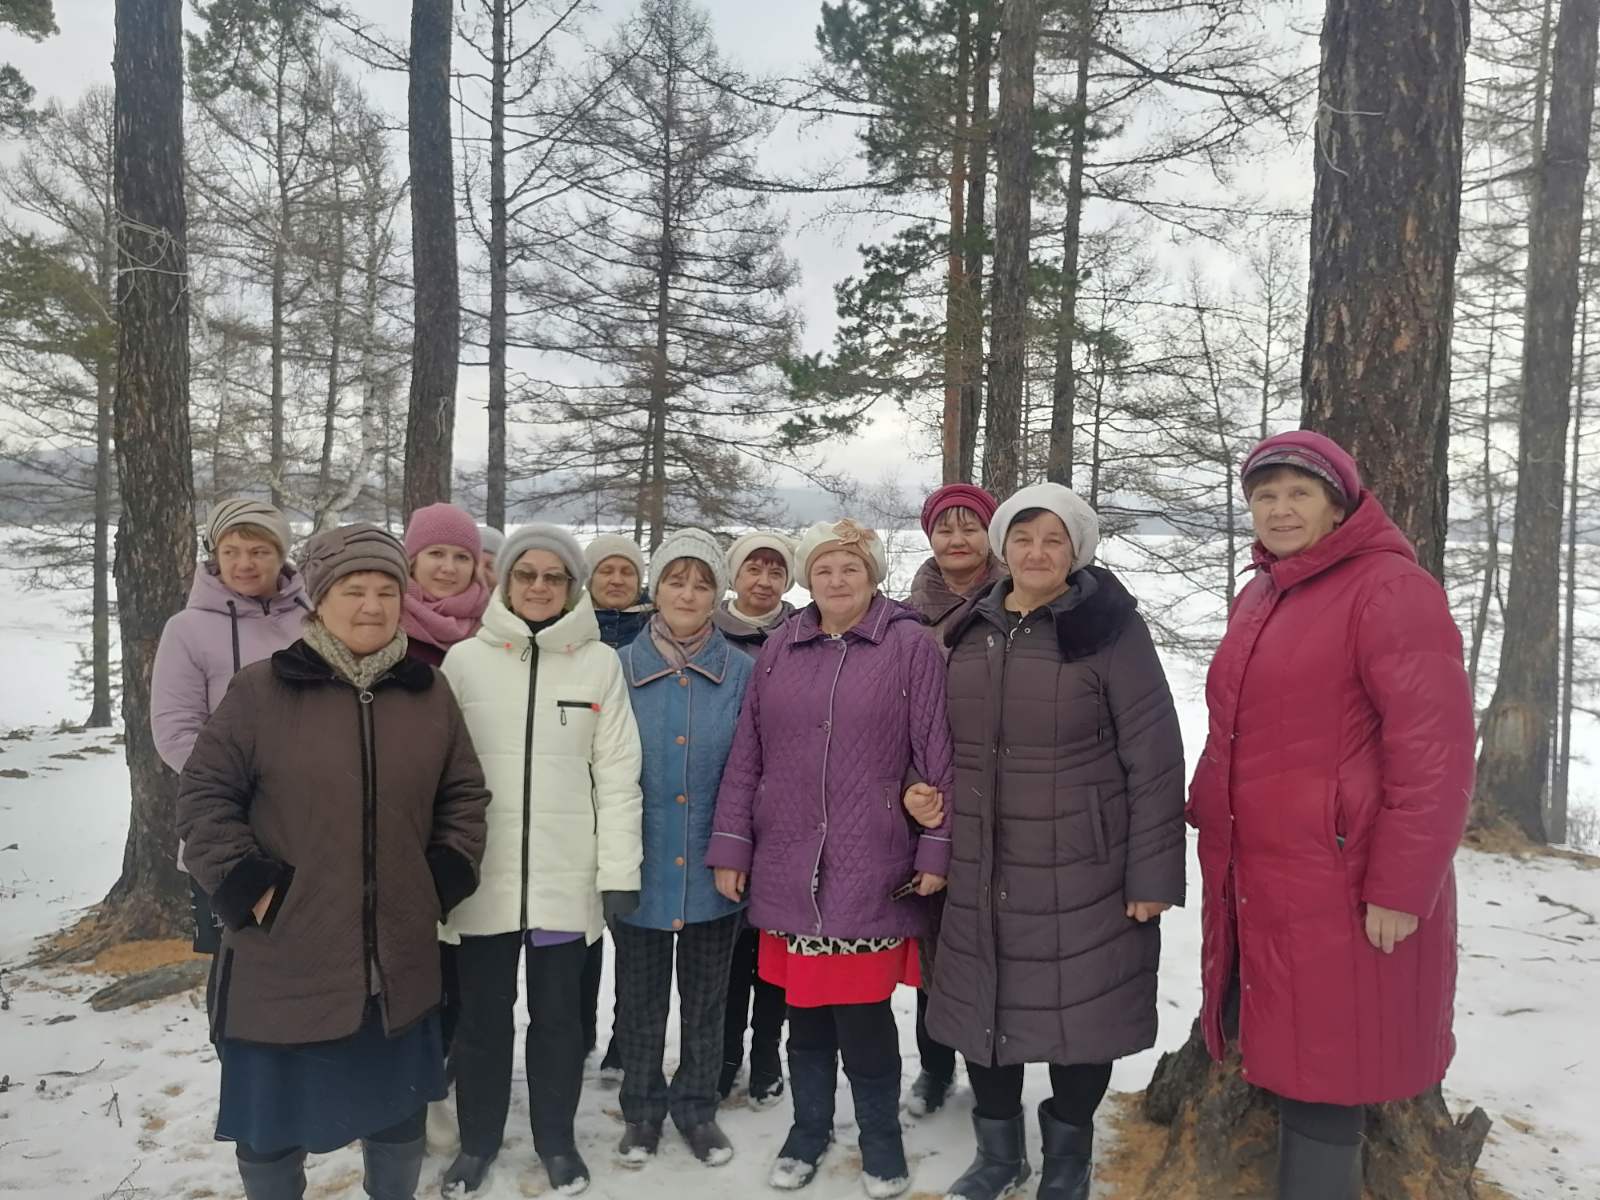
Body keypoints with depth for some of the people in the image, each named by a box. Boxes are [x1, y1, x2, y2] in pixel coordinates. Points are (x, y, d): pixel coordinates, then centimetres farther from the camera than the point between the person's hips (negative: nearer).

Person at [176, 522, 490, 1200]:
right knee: (272, 1122, 15)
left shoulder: (427, 694, 1)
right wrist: (244, 886, -12)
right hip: (282, 960, -2)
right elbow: (204, 794, -5)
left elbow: (465, 794, 9)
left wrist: (448, 877, -1)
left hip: (398, 962, 3)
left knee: (398, 1114, 20)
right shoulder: (261, 691, -9)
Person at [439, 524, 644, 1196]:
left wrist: (619, 870, -6)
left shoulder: (600, 663, -1)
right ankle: (478, 1138, 35)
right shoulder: (464, 659, 0)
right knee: (482, 1013, 14)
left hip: (566, 873, 0)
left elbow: (618, 773, -2)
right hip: (482, 872, 1)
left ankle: (556, 1139, 32)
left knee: (558, 1013, 13)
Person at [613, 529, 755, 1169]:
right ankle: (642, 1108, 36)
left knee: (706, 1000, 16)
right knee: (640, 999, 15)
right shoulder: (620, 669, -5)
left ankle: (696, 1104, 36)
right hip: (639, 869, 0)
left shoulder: (742, 673, -4)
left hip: (710, 869, 0)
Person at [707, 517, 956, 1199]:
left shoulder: (910, 646, -4)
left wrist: (936, 849, -6)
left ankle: (881, 1140, 28)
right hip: (788, 868, 3)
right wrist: (731, 848, 6)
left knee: (864, 1014, 4)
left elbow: (936, 755, -4)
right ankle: (809, 1129, 36)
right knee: (805, 1010, 14)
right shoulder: (778, 651, 7)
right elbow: (746, 756, 8)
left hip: (870, 873, -3)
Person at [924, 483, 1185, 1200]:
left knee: (1079, 1009, 8)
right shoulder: (969, 632, 6)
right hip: (980, 870, 4)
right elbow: (944, 745, 14)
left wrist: (1152, 872, -12)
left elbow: (1155, 760, -10)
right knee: (983, 1006, 13)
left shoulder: (1110, 629, -9)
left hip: (1081, 871, -4)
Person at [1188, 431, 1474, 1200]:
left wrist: (1401, 888, -18)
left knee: (1321, 1073, 3)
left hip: (1338, 886, -8)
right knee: (1276, 1055, 16)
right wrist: (1205, 817, 16)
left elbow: (1433, 749, -17)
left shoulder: (1390, 589, -12)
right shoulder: (1256, 597, 14)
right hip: (1253, 881, 8)